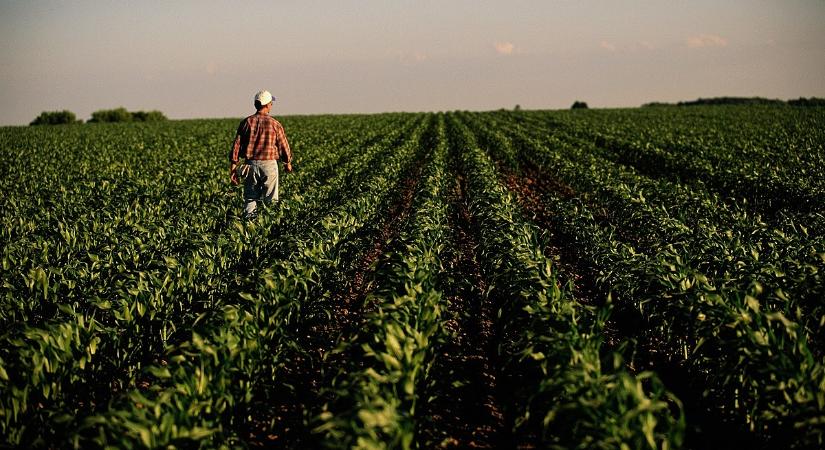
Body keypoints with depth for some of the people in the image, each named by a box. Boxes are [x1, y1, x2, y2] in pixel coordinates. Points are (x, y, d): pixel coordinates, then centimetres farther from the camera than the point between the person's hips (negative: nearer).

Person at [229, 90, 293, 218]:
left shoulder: (246, 122, 2)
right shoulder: (275, 124, -3)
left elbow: (236, 145, 0)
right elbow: (283, 145, 4)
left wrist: (233, 169, 3)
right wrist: (288, 163, 23)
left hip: (251, 164, 2)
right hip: (269, 164, -2)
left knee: (250, 199, 8)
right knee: (270, 201, 4)